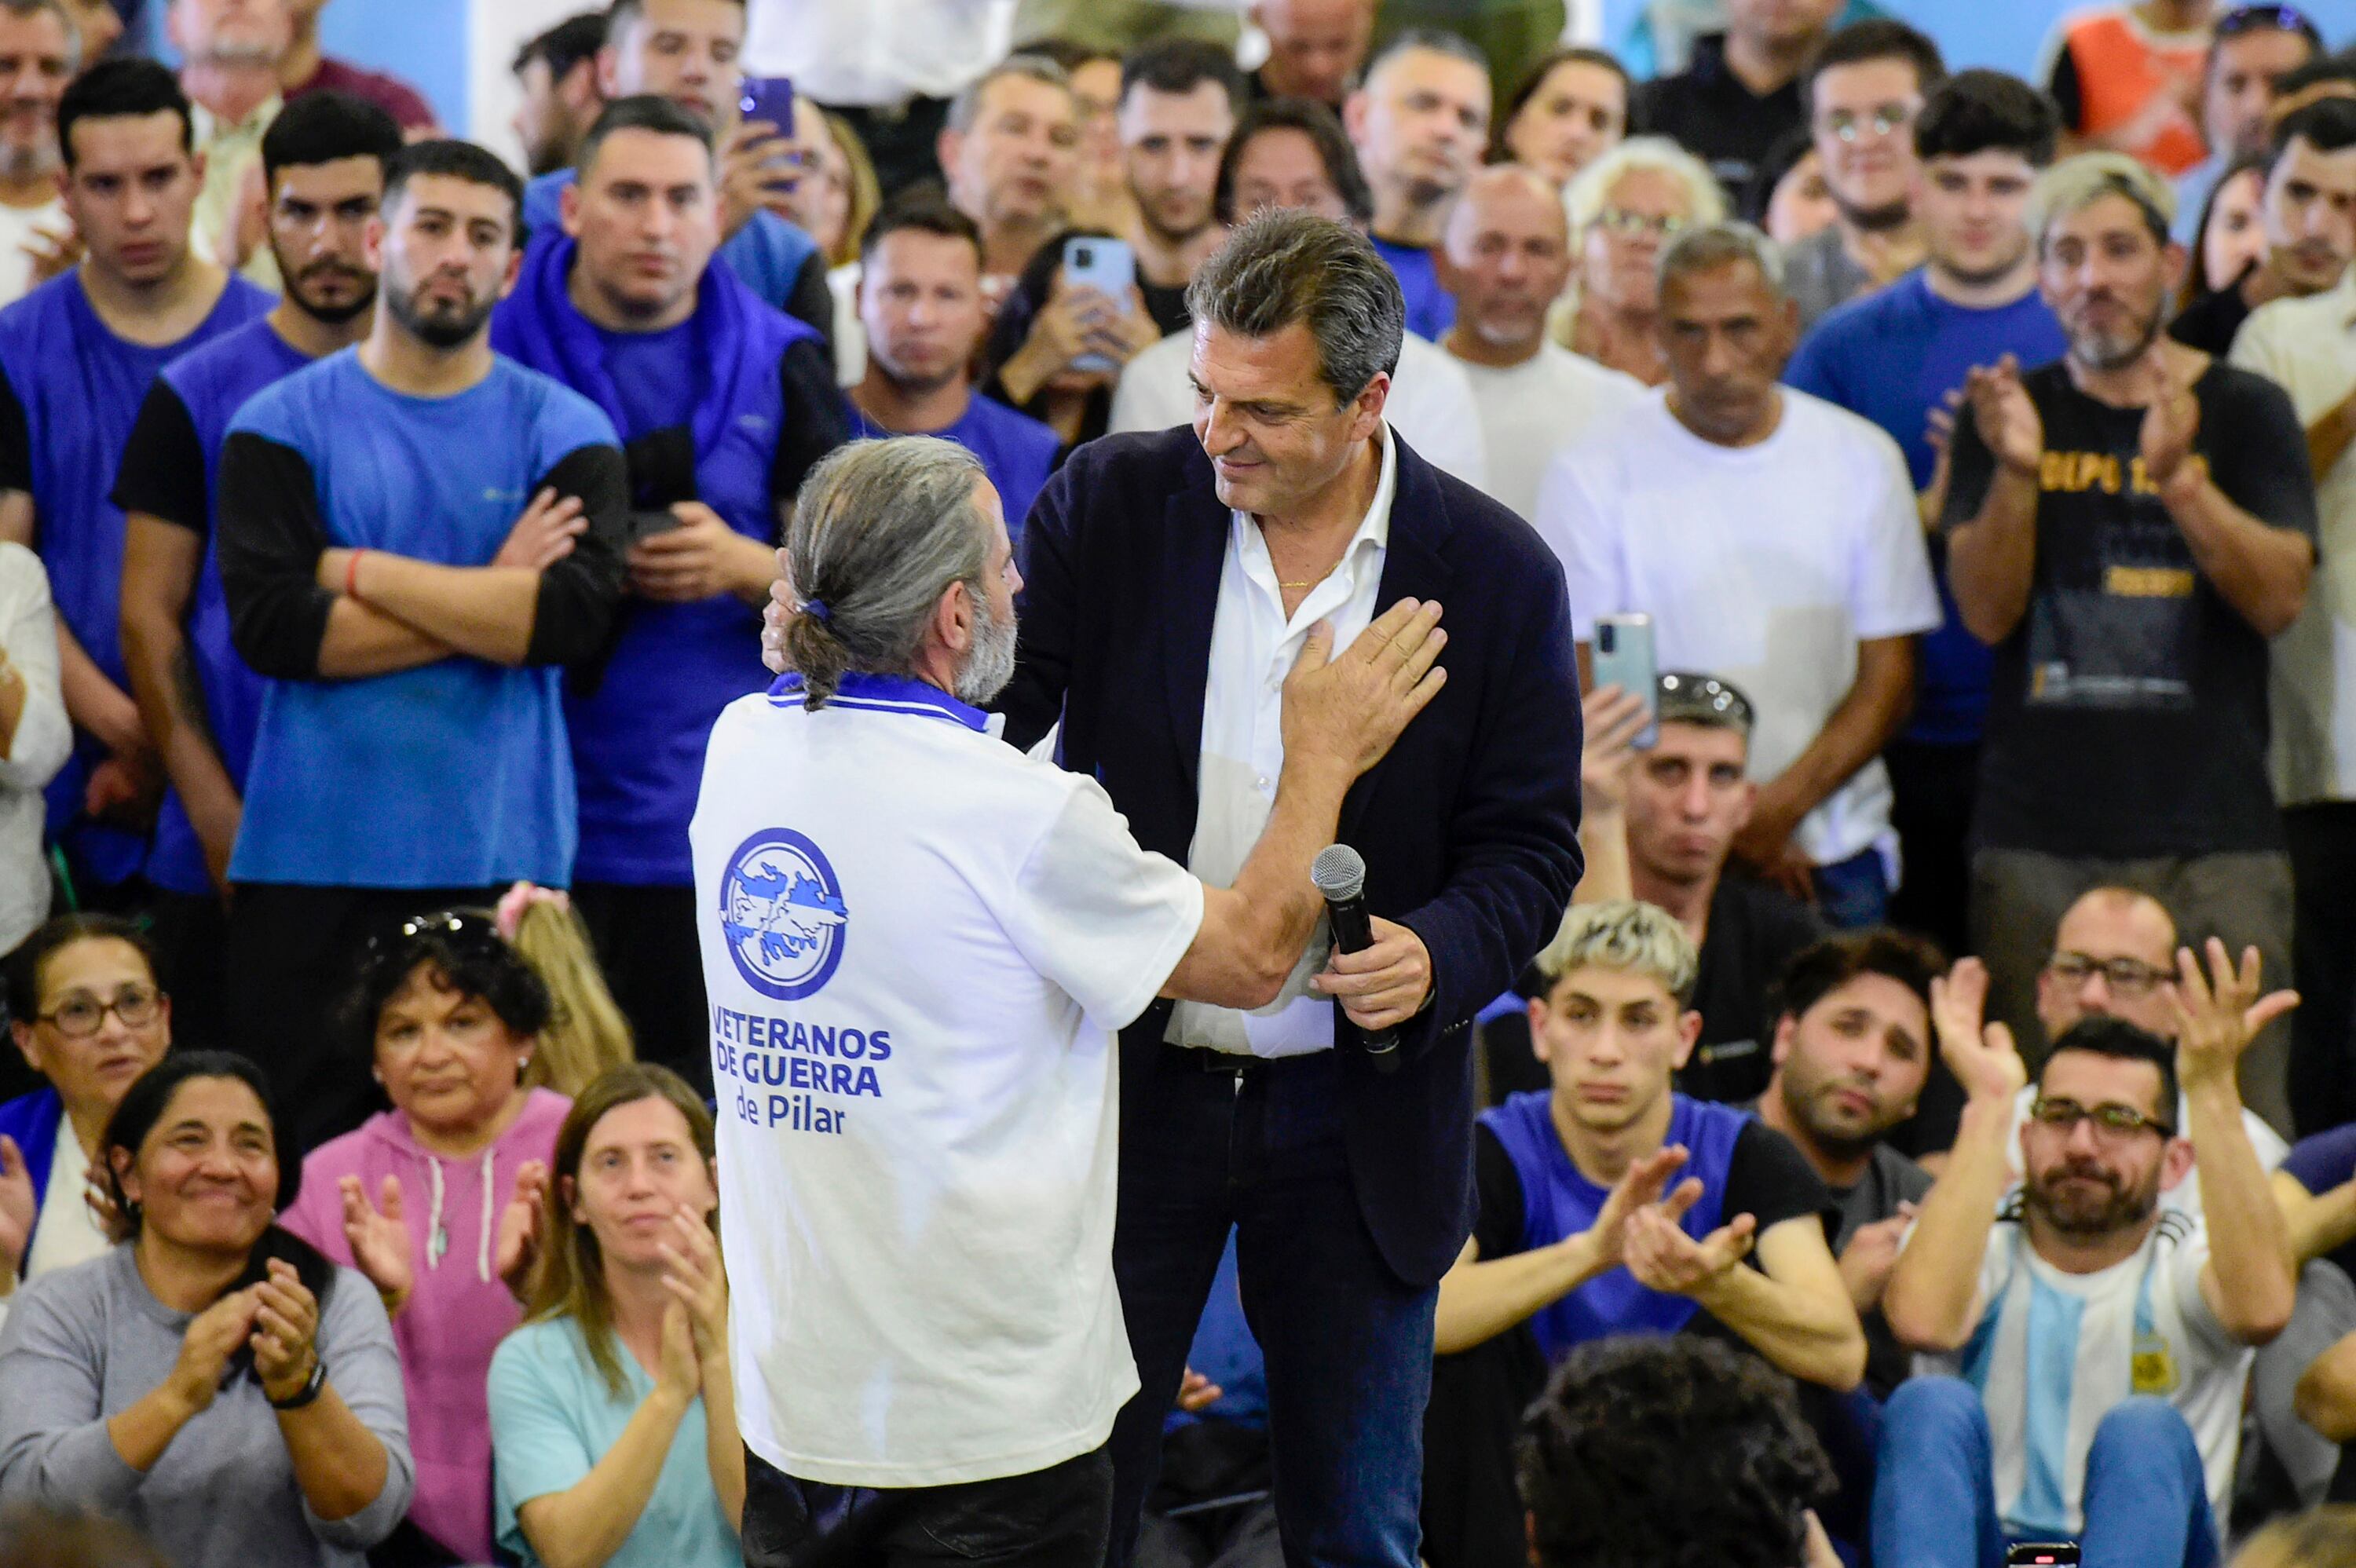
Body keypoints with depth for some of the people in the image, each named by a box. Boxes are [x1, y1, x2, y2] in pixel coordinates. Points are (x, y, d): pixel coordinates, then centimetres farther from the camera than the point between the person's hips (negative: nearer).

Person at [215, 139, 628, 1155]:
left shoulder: (562, 432, 7)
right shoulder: (282, 424, 6)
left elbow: (577, 613, -10)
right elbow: (269, 625, -8)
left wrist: (361, 571, -7)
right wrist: (489, 600, -7)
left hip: (500, 860, 0)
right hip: (312, 858, 0)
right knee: (297, 1149, -2)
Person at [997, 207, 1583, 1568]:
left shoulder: (1498, 574, -6)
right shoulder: (1113, 506, -4)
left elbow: (1531, 843, -3)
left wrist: (1439, 953, -23)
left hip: (1353, 1121, 0)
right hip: (1131, 1085, 0)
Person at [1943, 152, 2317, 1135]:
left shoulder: (2244, 413, 7)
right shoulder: (2010, 415, 11)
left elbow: (2279, 598, -5)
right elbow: (1987, 612, 1)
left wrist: (2179, 473, -19)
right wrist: (2016, 470, -16)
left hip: (2213, 836, -1)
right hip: (2037, 836, 1)